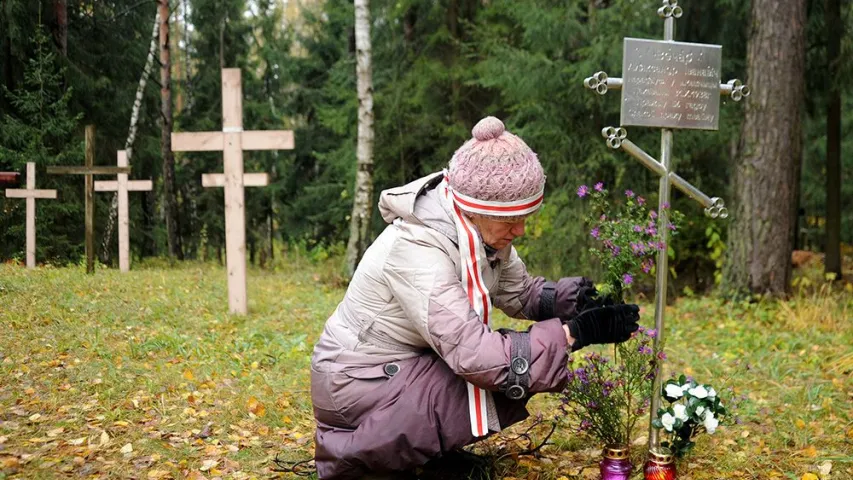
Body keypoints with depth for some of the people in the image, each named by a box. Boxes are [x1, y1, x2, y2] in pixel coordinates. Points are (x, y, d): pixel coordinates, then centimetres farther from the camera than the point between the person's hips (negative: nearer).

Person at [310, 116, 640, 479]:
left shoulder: (478, 227, -8)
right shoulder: (416, 250, -32)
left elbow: (518, 292, 2)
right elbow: (474, 355, -37)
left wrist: (577, 299, -17)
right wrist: (575, 332, -34)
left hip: (415, 361, 8)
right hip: (357, 381, -8)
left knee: (517, 367, -4)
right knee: (504, 381, -21)